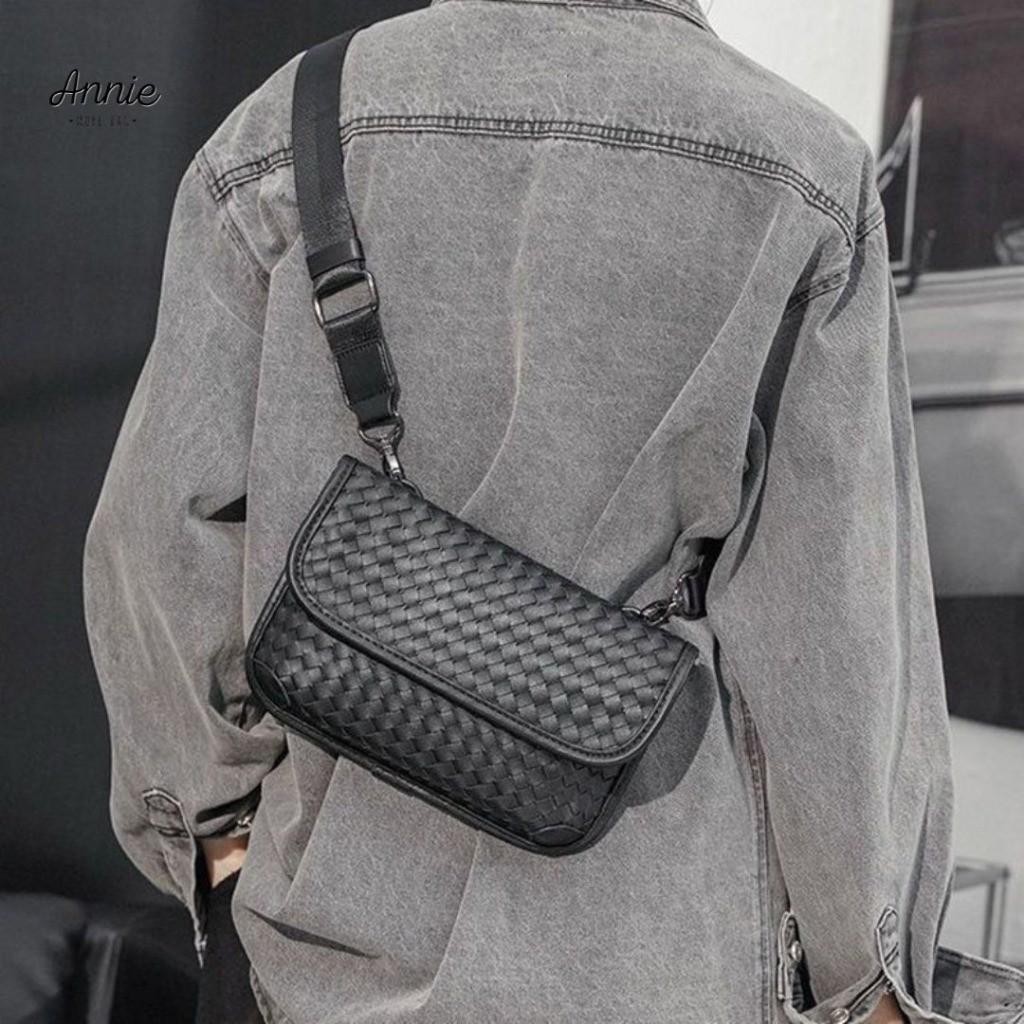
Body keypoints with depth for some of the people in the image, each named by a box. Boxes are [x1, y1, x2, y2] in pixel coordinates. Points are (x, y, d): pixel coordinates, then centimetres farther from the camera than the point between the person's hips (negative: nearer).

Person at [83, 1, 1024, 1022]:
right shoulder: (797, 177, -8)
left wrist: (218, 812, 8)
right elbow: (839, 612, -10)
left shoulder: (285, 138, -5)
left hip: (367, 916, 2)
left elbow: (168, 536, -7)